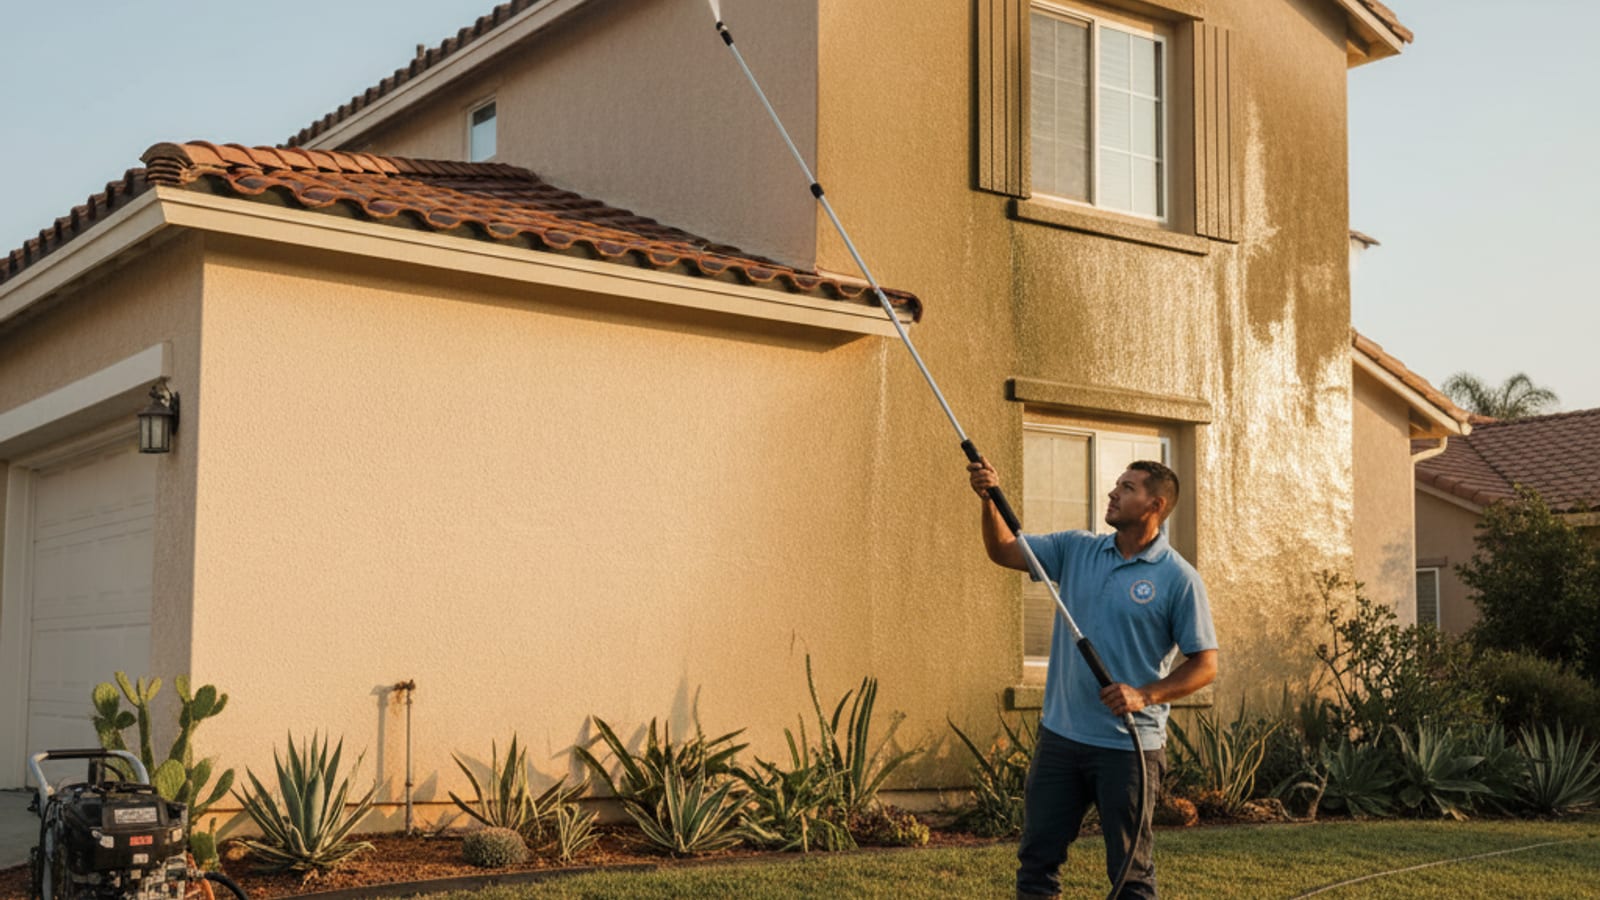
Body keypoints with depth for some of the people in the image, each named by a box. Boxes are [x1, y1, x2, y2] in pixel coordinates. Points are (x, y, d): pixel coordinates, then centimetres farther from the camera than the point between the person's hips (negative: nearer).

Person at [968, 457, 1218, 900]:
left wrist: (1145, 695, -20)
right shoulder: (1076, 549, 7)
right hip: (1061, 735, 5)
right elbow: (1003, 551, 6)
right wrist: (990, 499, -10)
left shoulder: (1179, 578, -8)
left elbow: (1204, 664, -8)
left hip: (1129, 746, -5)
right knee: (1037, 858, 10)